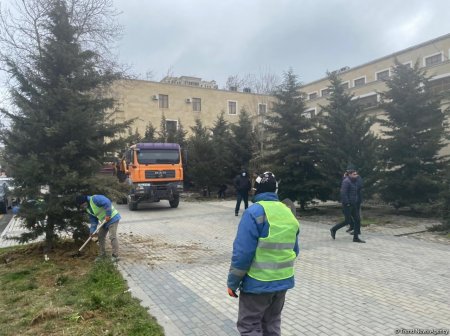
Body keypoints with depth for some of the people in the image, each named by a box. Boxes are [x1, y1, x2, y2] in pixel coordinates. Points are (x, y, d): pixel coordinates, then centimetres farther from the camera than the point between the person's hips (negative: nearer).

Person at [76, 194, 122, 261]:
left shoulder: (94, 199, -21)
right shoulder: (88, 209, 10)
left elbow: (107, 202, -32)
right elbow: (93, 220, 13)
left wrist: (108, 215, -27)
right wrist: (92, 231, 3)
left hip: (112, 218, -10)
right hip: (104, 221, 10)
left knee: (112, 236, -13)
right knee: (100, 236, 12)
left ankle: (115, 256, -8)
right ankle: (102, 254, 24)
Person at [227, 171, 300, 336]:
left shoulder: (254, 212, -16)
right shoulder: (288, 212, 6)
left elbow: (242, 252, -20)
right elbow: (294, 250, 13)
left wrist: (232, 282, -9)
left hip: (258, 283, -7)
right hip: (283, 281, 7)